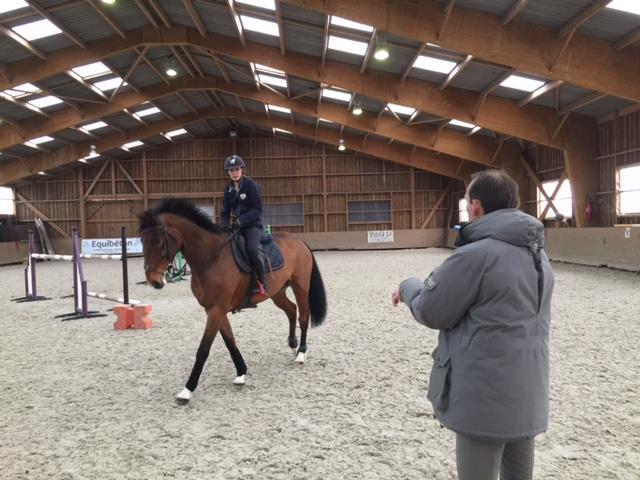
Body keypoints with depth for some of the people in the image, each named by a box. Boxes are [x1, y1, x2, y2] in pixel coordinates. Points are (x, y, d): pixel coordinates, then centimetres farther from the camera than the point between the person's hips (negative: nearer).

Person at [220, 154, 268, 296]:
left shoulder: (251, 185, -8)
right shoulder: (229, 189, 9)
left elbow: (257, 209, -13)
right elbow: (225, 211, 11)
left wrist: (241, 221, -22)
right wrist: (225, 224, -10)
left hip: (253, 224, -7)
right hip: (238, 225, 7)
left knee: (252, 248, -31)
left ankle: (262, 282, -15)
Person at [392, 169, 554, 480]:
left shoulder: (474, 255, -21)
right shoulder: (538, 253, 7)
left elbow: (430, 311, -12)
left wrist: (408, 287, 7)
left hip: (485, 398, -8)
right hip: (529, 394, 8)